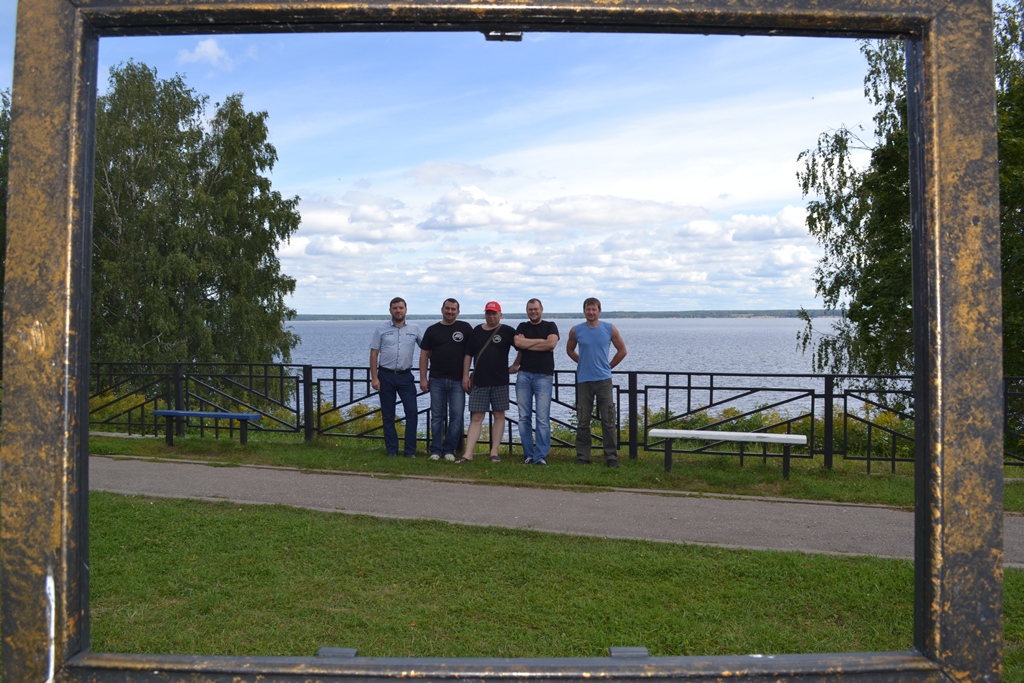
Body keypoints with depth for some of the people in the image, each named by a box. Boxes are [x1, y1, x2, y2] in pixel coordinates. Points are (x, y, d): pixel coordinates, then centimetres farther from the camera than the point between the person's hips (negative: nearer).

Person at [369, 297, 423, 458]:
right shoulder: (381, 329, 2)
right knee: (388, 415, 5)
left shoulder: (414, 329, 4)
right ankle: (392, 451, 13)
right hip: (386, 376, 0)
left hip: (405, 376, 1)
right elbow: (374, 354, 1)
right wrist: (374, 377, -5)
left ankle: (410, 451, 4)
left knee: (411, 412, -5)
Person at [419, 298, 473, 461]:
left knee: (456, 416, -2)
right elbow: (424, 355, 8)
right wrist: (423, 378, 1)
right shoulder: (432, 330, 7)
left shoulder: (465, 328, 3)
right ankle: (436, 450, 12)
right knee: (437, 416, 6)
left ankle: (449, 450, 8)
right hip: (437, 380, 1)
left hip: (457, 380, -1)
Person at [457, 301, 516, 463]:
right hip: (479, 381, 1)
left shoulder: (507, 331, 1)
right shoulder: (477, 331, 9)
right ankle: (468, 453, -3)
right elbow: (468, 354, 10)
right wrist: (465, 375, 4)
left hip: (500, 382, -1)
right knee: (476, 417, 0)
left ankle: (494, 452, 10)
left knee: (499, 415, 3)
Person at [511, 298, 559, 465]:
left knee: (543, 418, -7)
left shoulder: (550, 326, 9)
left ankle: (540, 456, -4)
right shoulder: (522, 327, 15)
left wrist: (527, 343, -4)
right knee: (524, 417, 2)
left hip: (544, 376, -3)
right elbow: (518, 342, -5)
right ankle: (528, 455, 9)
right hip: (524, 375, 3)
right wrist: (540, 341, -3)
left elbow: (552, 343, -11)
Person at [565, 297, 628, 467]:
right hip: (584, 381, 1)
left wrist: (608, 366, 7)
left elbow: (622, 350, 9)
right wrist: (584, 363, 11)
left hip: (604, 380, -1)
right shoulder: (576, 331, 2)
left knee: (608, 421, 0)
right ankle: (582, 457, 12)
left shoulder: (610, 329, 0)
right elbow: (570, 350, 18)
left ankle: (611, 457, 6)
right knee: (582, 422, 5)